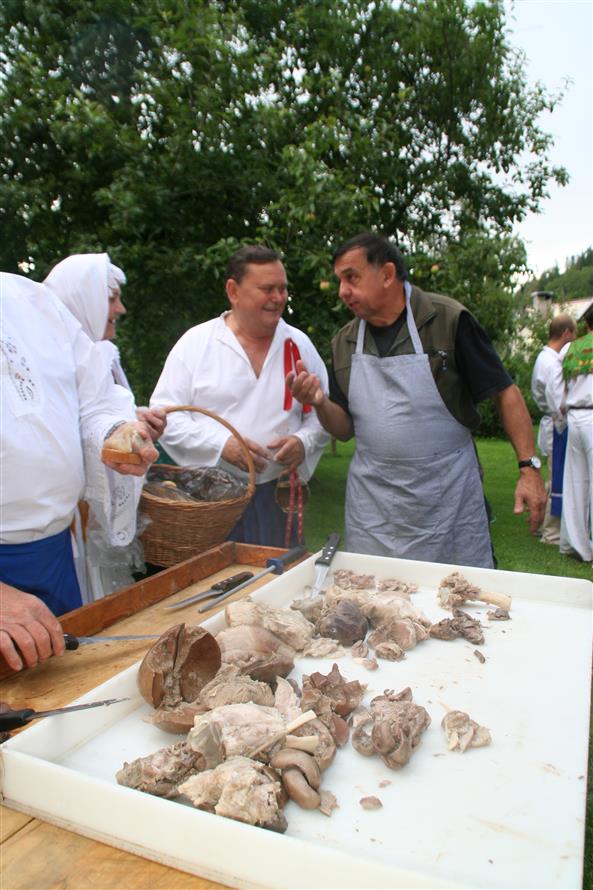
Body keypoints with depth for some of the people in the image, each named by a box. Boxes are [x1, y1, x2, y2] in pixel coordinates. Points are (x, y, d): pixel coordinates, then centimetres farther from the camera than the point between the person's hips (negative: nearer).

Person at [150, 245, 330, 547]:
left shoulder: (299, 344, 6)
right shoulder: (195, 342, -3)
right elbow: (164, 413, -5)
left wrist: (304, 442, -10)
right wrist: (221, 443, -17)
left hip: (278, 494, 3)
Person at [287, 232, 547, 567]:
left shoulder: (448, 319, -8)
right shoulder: (344, 342, 5)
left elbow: (505, 393, -6)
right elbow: (345, 429, 8)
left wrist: (529, 466, -13)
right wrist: (319, 402, -12)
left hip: (450, 497, -3)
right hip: (372, 503, 3)